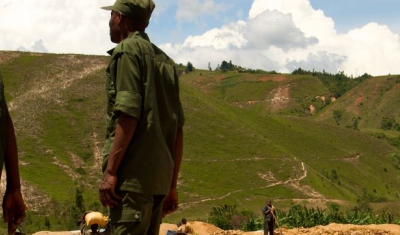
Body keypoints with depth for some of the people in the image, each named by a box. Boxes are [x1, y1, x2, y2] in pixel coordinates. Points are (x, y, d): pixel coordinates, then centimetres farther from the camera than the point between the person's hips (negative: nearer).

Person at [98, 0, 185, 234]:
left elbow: (128, 114, -15)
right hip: (158, 177, 8)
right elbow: (178, 129, 19)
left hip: (133, 175, -8)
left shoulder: (127, 50, -2)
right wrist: (172, 184, 21)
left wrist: (110, 170, -15)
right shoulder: (165, 61, 21)